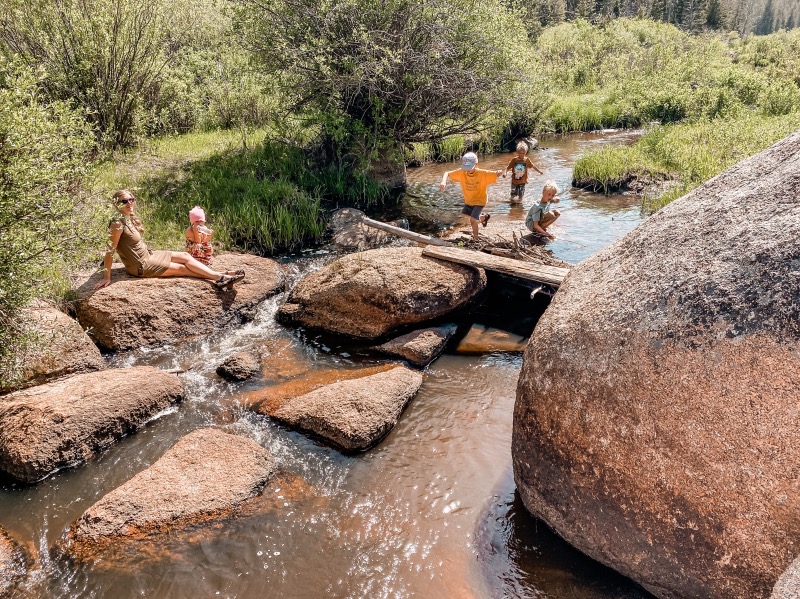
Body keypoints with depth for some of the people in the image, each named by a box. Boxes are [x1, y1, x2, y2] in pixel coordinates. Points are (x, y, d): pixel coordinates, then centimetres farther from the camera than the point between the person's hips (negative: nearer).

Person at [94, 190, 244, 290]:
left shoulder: (130, 218, 3)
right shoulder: (118, 224, -23)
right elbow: (110, 251, -22)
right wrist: (106, 278, -21)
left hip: (147, 255, 8)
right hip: (141, 266, -8)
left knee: (185, 256, 0)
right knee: (182, 268, -5)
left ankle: (220, 277, -5)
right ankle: (219, 278, 0)